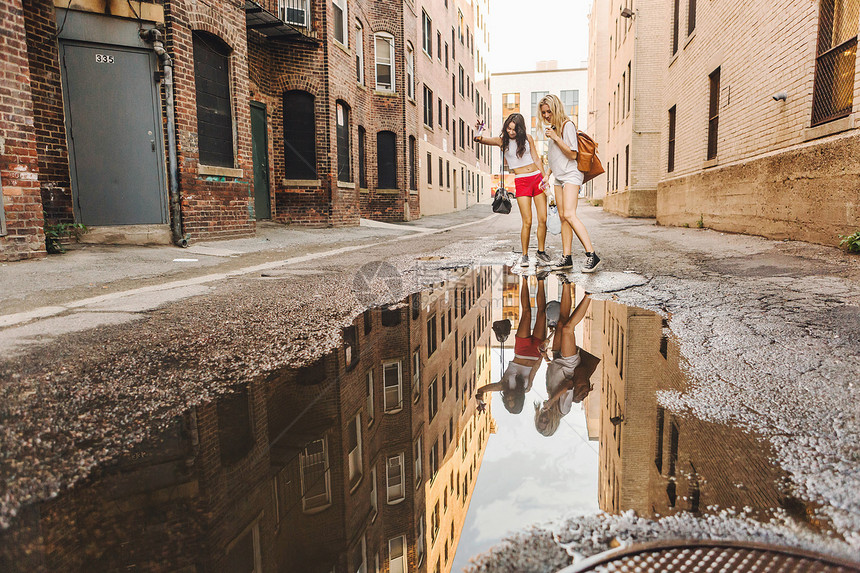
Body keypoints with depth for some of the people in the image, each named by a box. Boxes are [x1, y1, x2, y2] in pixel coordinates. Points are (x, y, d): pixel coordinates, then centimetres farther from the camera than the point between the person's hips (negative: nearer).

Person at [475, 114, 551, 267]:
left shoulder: (527, 138, 8)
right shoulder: (503, 140, 1)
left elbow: (536, 159, 11)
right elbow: (488, 141, -17)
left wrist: (544, 176, 0)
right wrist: (480, 138, -40)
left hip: (537, 178, 3)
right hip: (521, 181, -3)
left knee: (543, 219, 0)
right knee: (527, 222, -10)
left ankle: (541, 252, 17)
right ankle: (524, 255, 5)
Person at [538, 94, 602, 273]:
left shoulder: (567, 125, -9)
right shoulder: (552, 127, 17)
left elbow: (572, 154, -15)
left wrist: (555, 137, -17)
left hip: (571, 175, -9)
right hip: (559, 177, 9)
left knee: (569, 215, -21)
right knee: (563, 217, 4)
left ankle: (591, 255, -23)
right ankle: (566, 258, 5)